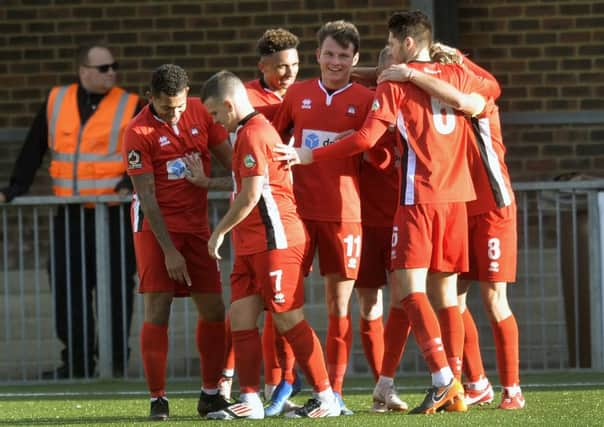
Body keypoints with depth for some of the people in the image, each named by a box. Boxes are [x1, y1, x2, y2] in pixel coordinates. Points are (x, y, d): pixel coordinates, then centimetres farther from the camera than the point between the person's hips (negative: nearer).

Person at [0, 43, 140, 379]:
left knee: (116, 288, 0)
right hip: (70, 216, 3)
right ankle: (77, 362, 11)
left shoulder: (131, 107, -1)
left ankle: (116, 361, 8)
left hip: (115, 214, -3)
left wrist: (129, 184, -16)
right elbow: (33, 150, 10)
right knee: (67, 287, 4)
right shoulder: (57, 103, 7)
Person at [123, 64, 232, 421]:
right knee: (158, 311, -9)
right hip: (156, 226, -5)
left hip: (196, 224, 5)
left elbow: (229, 160, 6)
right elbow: (147, 197, -14)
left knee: (213, 310, 3)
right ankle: (158, 399, -4)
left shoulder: (201, 113, -1)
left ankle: (211, 394, 14)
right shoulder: (139, 133, -14)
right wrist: (168, 250, -16)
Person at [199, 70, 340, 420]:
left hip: (275, 242, -10)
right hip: (252, 245, 10)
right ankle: (251, 401, 4)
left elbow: (251, 196, -17)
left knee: (290, 322, -6)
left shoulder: (253, 134, -14)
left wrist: (220, 232, -8)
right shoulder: (256, 129, 18)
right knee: (241, 319, 4)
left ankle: (326, 398, 0)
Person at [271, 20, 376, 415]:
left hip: (344, 211, -2)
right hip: (297, 207, 2)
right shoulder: (297, 94, 10)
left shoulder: (366, 100, 3)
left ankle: (334, 392, 6)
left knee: (339, 302, 1)